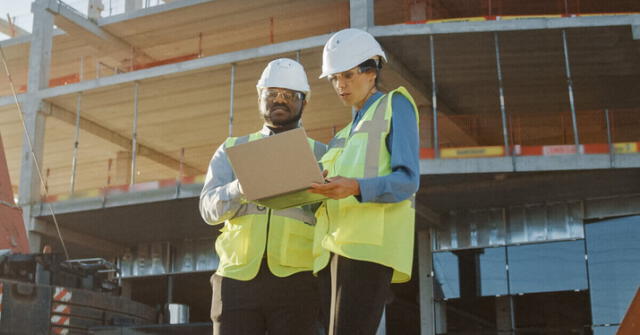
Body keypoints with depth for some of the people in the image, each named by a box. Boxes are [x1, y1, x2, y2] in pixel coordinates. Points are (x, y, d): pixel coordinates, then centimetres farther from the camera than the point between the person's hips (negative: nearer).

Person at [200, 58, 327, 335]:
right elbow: (210, 208, 2)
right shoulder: (231, 150, 18)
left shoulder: (320, 154, 15)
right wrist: (242, 186, -20)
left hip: (295, 281, -1)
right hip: (238, 278, 1)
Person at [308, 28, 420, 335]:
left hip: (370, 243, -7)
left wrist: (355, 188, -21)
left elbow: (407, 180, -4)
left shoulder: (394, 106, 10)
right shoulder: (345, 135, 32)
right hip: (333, 249, 7)